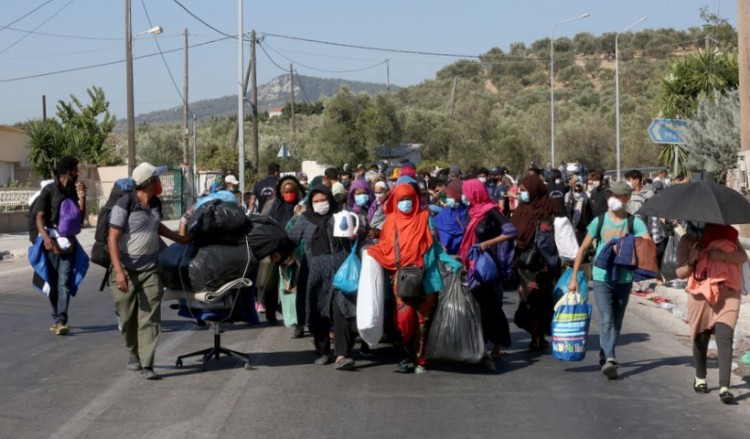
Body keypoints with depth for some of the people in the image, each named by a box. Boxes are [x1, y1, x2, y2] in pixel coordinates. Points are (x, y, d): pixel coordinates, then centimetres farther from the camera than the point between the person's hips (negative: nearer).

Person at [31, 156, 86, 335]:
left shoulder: (74, 191, 11)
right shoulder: (49, 190, -4)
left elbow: (80, 219, 10)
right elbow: (39, 216, -10)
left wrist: (82, 198, -4)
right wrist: (45, 237, -25)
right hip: (51, 242, -3)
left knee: (64, 283, -8)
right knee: (52, 283, 6)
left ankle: (61, 320, -14)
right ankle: (57, 318, 18)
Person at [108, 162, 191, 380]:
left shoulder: (156, 203, 4)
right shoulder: (124, 205, -15)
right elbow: (113, 239, -17)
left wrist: (180, 238, 31)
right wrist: (119, 271, -24)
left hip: (150, 269, 4)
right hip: (126, 269, -4)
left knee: (150, 317, -5)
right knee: (128, 317, 6)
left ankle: (146, 364, -5)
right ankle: (134, 353, 31)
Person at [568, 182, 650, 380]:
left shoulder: (634, 223, -1)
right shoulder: (599, 221, 1)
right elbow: (583, 248, 6)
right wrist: (574, 277, 3)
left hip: (624, 279, 2)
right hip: (601, 278, -1)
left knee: (617, 322, 12)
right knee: (606, 320, -14)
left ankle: (605, 356, 28)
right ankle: (610, 359, -22)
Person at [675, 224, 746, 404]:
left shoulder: (727, 234, 8)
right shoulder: (688, 241, 5)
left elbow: (743, 257, -1)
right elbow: (680, 273, 4)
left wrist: (723, 256, -19)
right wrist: (691, 260, -16)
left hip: (727, 294, 0)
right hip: (701, 295, 1)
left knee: (725, 338, -15)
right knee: (701, 339, 11)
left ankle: (724, 387, -20)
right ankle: (700, 378, 35)